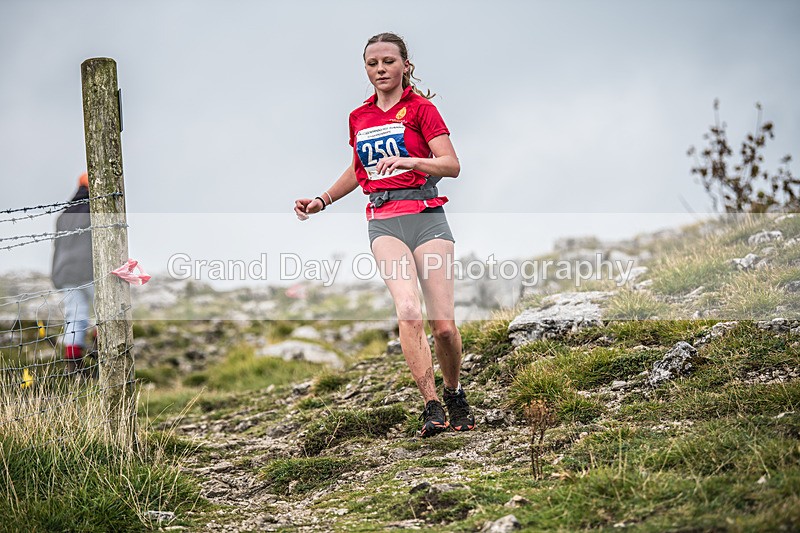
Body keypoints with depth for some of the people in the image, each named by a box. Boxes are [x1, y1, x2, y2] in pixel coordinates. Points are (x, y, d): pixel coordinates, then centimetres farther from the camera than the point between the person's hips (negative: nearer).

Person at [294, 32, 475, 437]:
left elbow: (451, 165, -8)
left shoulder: (420, 107, 1)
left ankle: (454, 393, 21)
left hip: (426, 215, -2)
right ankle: (431, 406, -20)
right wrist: (322, 201, 22)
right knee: (408, 309, -22)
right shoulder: (359, 118, 16)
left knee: (443, 325, -6)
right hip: (383, 221, 2)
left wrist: (406, 160, -23)